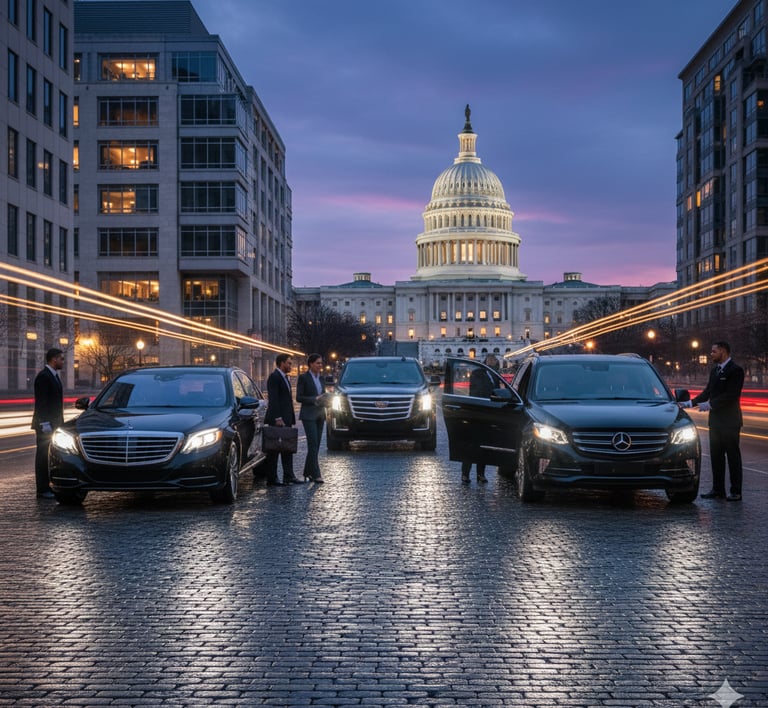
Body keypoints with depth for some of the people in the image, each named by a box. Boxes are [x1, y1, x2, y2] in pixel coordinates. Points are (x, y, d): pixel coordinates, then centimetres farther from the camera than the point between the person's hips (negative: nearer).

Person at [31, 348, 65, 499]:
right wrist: (45, 424, -22)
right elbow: (40, 402, -19)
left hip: (54, 423, 9)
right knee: (43, 456, -5)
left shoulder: (54, 376, 16)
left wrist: (60, 422, 17)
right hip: (45, 424, -9)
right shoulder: (43, 376, -14)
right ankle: (42, 490, -3)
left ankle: (47, 487, 16)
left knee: (50, 456, 11)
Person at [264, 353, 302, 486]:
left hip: (285, 419, 10)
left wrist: (291, 419, 15)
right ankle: (272, 479, 0)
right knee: (273, 450, -4)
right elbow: (273, 399, -18)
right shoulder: (274, 377, -11)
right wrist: (278, 418, -23)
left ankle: (289, 476, 13)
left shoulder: (284, 378, 19)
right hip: (276, 420, -10)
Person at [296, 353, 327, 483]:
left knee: (315, 445, 8)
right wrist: (315, 399, -20)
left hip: (320, 415, 7)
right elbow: (299, 397, -10)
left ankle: (308, 472, 16)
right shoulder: (303, 378, -7)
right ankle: (315, 474, -14)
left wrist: (325, 399, -1)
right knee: (313, 444, -12)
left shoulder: (321, 378, 14)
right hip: (308, 415, -7)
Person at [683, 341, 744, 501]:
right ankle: (718, 489, 19)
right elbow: (708, 391, 15)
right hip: (715, 420, 9)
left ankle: (736, 492, 4)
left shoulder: (735, 370, -13)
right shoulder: (715, 370, 13)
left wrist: (710, 404, -22)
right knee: (716, 456, 12)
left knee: (733, 455, -1)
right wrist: (691, 402, 5)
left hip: (729, 422, -8)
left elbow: (732, 395, -21)